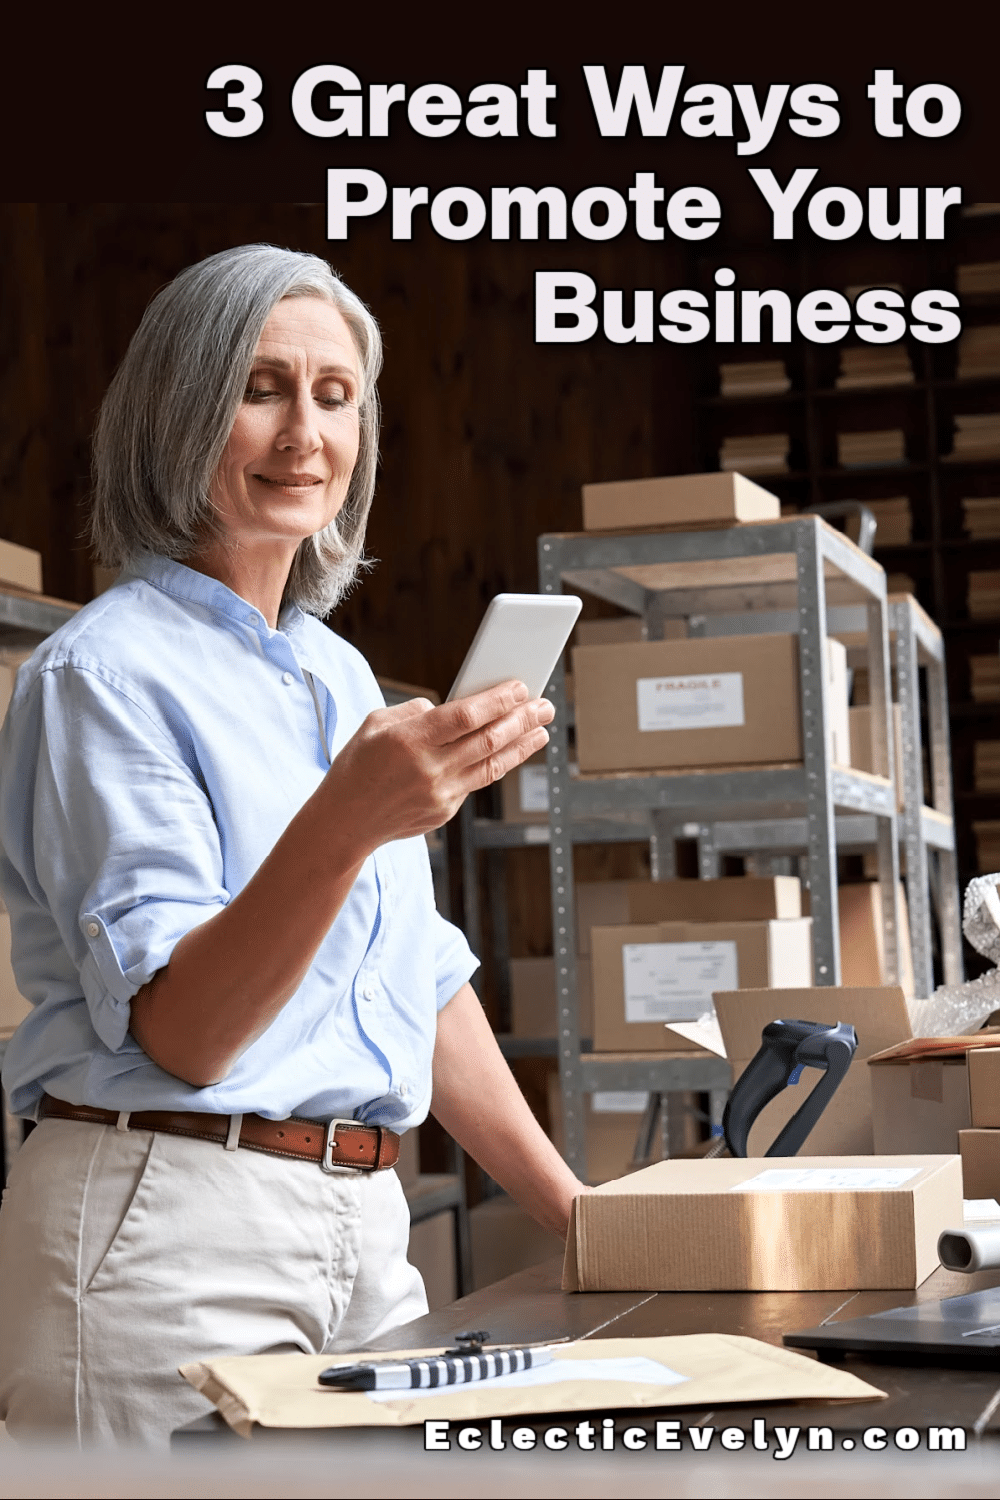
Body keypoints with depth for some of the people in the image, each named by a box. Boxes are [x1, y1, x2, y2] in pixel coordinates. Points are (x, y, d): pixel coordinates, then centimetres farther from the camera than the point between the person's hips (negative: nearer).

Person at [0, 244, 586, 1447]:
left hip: (364, 1224, 7)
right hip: (168, 1227, -7)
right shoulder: (107, 670, -9)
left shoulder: (342, 676, 15)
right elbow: (176, 1032, -18)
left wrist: (571, 1209, 18)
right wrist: (344, 826, -34)